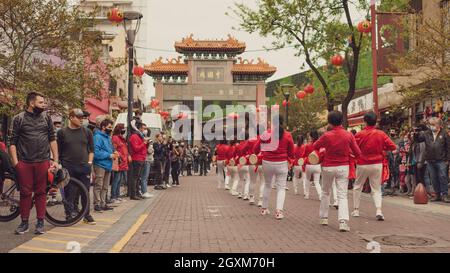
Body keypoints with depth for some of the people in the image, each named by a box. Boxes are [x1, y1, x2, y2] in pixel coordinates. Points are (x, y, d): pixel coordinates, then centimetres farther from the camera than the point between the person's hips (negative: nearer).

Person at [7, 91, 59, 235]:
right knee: (25, 193, 5)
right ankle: (24, 222, 16)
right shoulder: (18, 119, 1)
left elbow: (52, 139, 9)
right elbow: (12, 142, 1)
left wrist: (55, 160, 4)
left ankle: (40, 222, 15)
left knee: (41, 192, 6)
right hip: (24, 163, -1)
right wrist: (15, 162, -7)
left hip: (43, 162, 1)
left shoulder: (46, 117, 7)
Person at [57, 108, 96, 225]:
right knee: (69, 193, 2)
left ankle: (87, 215, 16)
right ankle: (69, 215, 13)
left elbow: (91, 149, 12)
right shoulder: (62, 132, 3)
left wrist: (90, 162, 1)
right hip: (68, 168, -2)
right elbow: (58, 151, 5)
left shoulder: (87, 132, 8)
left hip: (84, 167, 2)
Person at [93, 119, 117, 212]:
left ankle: (103, 204, 21)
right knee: (98, 186, -4)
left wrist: (114, 153, 3)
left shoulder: (108, 137, 16)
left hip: (108, 165, 9)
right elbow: (96, 152, -22)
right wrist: (110, 155, -18)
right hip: (100, 165, -9)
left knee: (105, 187, 14)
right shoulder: (98, 137, -12)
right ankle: (97, 204, 1)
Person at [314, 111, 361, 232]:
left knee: (325, 192, 18)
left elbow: (315, 147, 4)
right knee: (342, 195, 0)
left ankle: (324, 218, 24)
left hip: (328, 167, -1)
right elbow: (357, 153, -1)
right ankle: (343, 221, -14)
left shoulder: (327, 135, -11)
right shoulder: (349, 135, -6)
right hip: (343, 167, 1)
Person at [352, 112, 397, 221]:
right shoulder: (381, 134, -5)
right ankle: (379, 210, -10)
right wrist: (381, 147, 10)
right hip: (377, 164, 2)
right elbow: (393, 146, -4)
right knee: (376, 189, 8)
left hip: (362, 164, -1)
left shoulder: (360, 135, -11)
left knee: (357, 187, 16)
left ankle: (356, 210, 19)